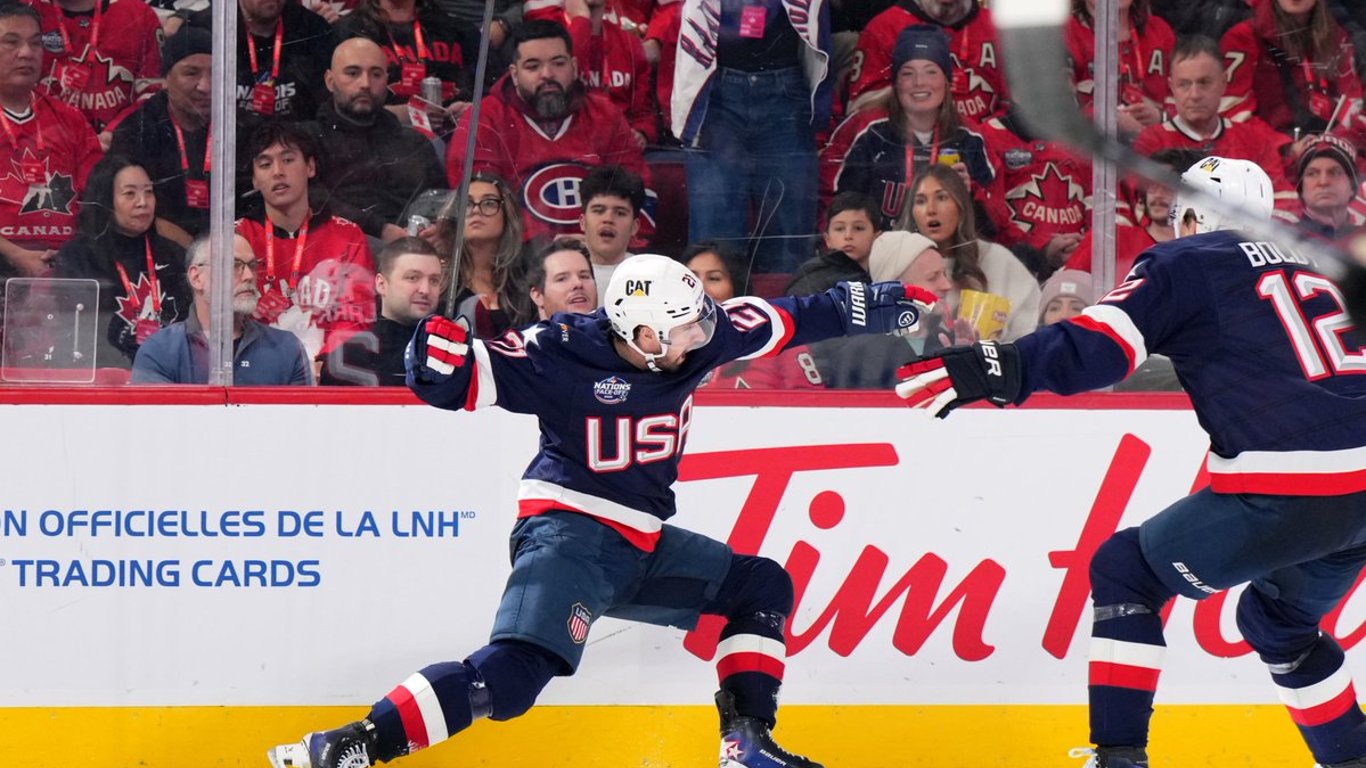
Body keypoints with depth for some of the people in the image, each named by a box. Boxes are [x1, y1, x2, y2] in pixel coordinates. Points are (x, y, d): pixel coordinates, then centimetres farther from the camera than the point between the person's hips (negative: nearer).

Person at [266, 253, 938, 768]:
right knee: (513, 672, -28)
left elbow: (786, 320, 15)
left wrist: (880, 306, 18)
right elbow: (452, 381, -19)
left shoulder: (691, 338, 2)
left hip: (643, 547, 8)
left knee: (760, 587, 15)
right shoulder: (566, 356, -17)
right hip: (571, 533, -8)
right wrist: (440, 348, -41)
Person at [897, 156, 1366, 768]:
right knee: (1278, 620, 32)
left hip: (1285, 494, -7)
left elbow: (1098, 347, -8)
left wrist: (989, 371, -11)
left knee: (1125, 573, 11)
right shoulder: (1306, 266, 25)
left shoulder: (1183, 264, 5)